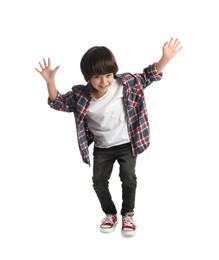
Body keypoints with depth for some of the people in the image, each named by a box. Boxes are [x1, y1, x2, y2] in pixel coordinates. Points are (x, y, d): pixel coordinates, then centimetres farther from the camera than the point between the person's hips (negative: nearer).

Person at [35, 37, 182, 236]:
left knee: (128, 178, 0)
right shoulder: (80, 95, -14)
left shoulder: (124, 83, -17)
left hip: (126, 144, -2)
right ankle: (110, 214, 31)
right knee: (99, 181, 7)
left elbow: (147, 77, -8)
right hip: (102, 147, 2)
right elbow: (59, 103, -4)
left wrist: (165, 58, -20)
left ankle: (128, 214, 24)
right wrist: (50, 82, -21)